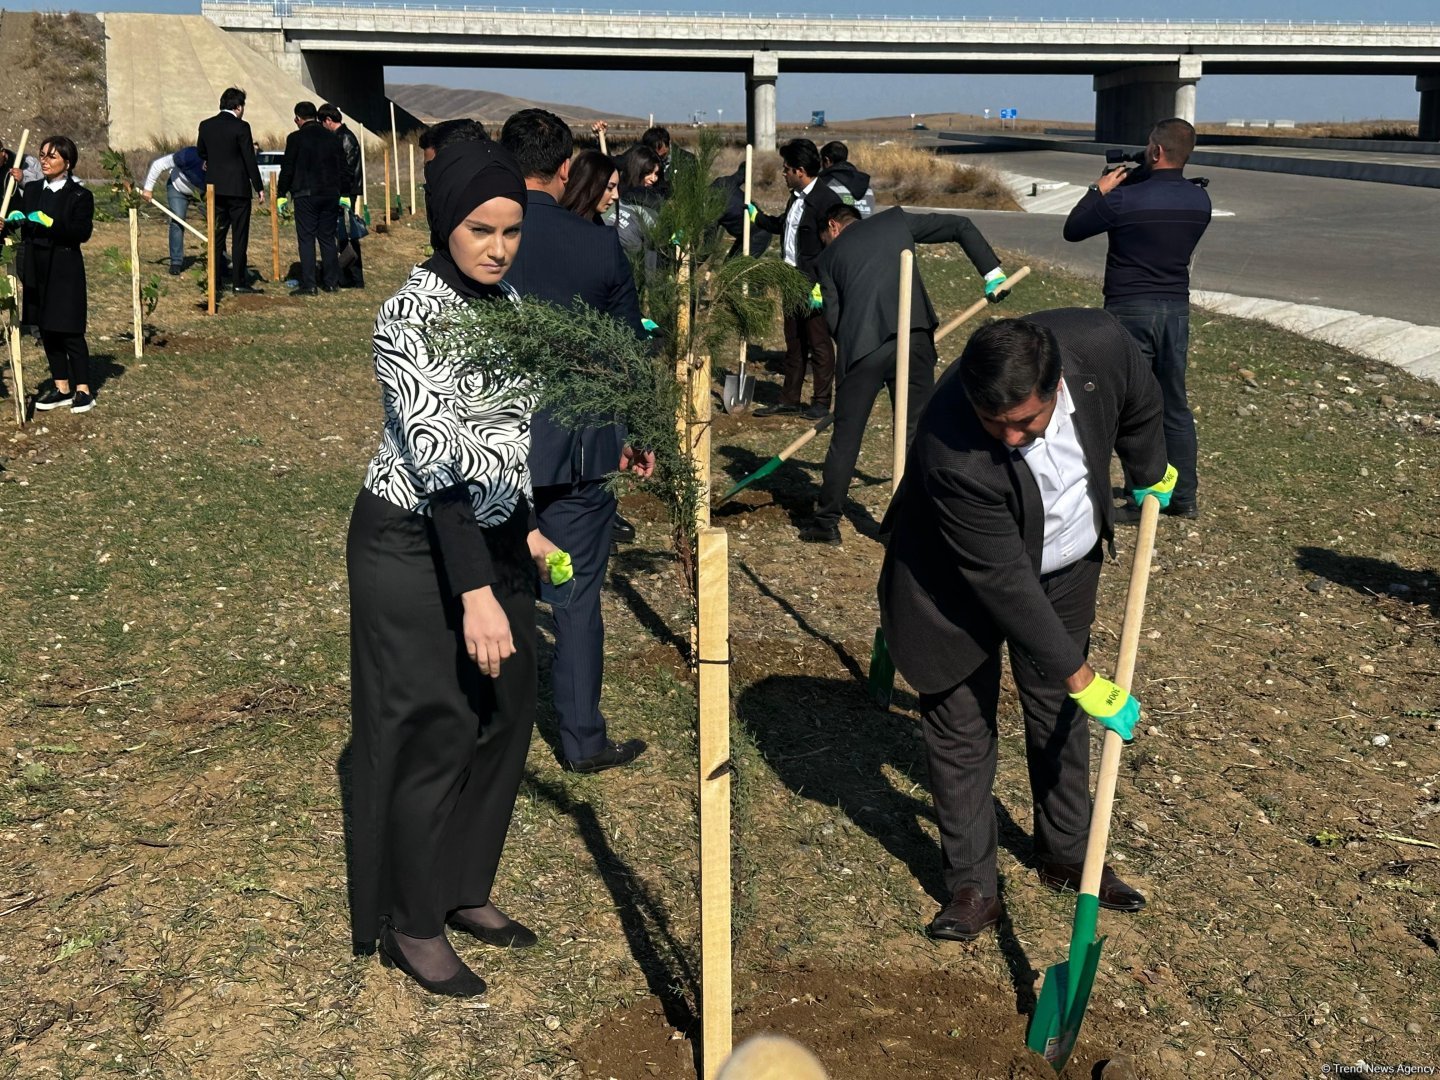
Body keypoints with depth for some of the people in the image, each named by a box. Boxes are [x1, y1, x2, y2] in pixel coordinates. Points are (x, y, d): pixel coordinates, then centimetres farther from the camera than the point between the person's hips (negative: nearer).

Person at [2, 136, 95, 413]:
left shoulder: (80, 195, -5)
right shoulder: (32, 190, 11)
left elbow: (83, 232, -16)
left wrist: (50, 222, -25)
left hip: (65, 271, -6)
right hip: (36, 270, 6)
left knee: (69, 331, -3)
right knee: (46, 330, 10)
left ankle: (83, 389, 6)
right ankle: (61, 387, 19)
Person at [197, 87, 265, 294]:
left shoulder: (206, 125, 6)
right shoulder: (241, 127, -11)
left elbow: (200, 154, 15)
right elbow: (249, 160, -11)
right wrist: (259, 187, -5)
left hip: (215, 189, 5)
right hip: (237, 189, -5)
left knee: (217, 234, 13)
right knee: (239, 236, 0)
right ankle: (239, 281, -1)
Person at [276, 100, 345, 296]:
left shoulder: (296, 138, -5)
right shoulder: (333, 138, 8)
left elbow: (287, 168, -4)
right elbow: (343, 169, 10)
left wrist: (281, 194, 3)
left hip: (305, 195, -4)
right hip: (330, 194, 4)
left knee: (306, 239, -2)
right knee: (328, 238, 12)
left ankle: (308, 285, -6)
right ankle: (331, 282, 14)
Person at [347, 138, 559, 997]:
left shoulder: (506, 302, 5)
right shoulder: (413, 316, -20)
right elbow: (438, 458, -28)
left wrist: (526, 525, 17)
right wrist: (476, 594, -33)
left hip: (489, 534, 8)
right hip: (416, 544, -8)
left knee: (506, 713, 13)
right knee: (433, 728, 2)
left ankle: (465, 888, 32)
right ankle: (413, 925, 20)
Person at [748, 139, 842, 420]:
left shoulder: (826, 200, -16)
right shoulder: (796, 197, 11)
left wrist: (820, 286, -21)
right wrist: (756, 215, 26)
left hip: (814, 285, -9)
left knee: (819, 344, 3)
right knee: (794, 343, 16)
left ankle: (821, 402, 13)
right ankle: (789, 399, 25)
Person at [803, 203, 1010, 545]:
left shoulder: (828, 257, 18)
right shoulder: (896, 220, 21)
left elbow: (834, 320, 8)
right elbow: (961, 226, 18)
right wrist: (992, 272, 19)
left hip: (861, 347, 0)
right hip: (913, 339, 1)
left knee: (845, 436, 10)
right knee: (915, 433, 9)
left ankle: (826, 521, 16)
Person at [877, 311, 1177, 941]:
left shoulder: (1100, 344, -30)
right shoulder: (951, 454, -41)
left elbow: (1138, 406, -3)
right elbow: (1004, 581, -32)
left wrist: (1150, 476, 15)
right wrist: (1080, 677, -25)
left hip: (1066, 565, 5)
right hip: (961, 580, -4)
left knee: (1060, 714, 17)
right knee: (961, 728, 1)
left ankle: (1067, 857, 35)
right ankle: (972, 887, 17)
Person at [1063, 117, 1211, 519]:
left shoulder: (1124, 199, -16)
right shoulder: (1200, 200, 2)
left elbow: (1072, 230, -3)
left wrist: (1099, 190, 9)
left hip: (1131, 311, -5)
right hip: (1176, 308, 6)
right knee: (1175, 406, 14)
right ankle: (1185, 497, 20)